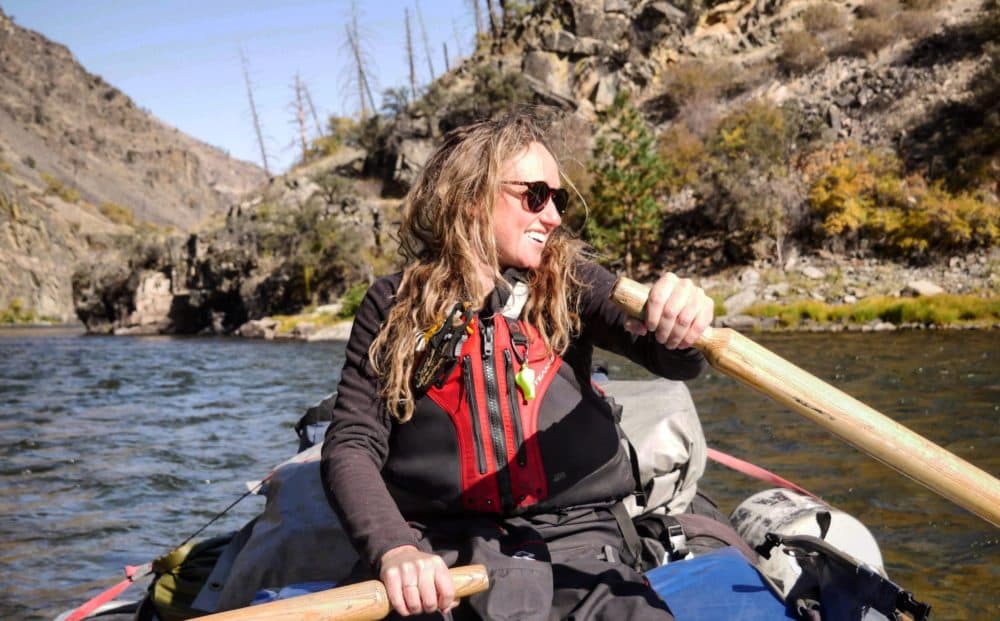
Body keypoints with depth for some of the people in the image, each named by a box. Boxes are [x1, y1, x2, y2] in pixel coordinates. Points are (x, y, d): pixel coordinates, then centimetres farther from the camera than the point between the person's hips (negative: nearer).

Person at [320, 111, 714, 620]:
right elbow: (350, 446, 1)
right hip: (443, 556, -1)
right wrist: (394, 550, -18)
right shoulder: (395, 306, 6)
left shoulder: (568, 283, 10)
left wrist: (682, 325, -29)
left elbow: (672, 359, -4)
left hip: (575, 545, 2)